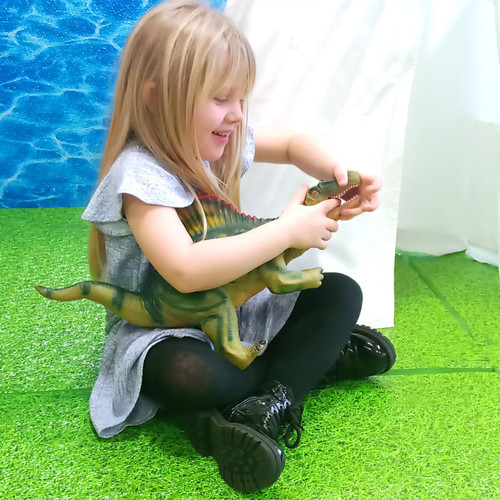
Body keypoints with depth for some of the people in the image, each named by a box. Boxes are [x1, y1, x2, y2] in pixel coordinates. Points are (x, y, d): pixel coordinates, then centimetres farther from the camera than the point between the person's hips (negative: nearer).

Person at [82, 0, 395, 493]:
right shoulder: (140, 174, -26)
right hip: (161, 328, -7)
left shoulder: (221, 142, -2)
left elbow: (293, 143, 12)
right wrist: (287, 230, -33)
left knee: (342, 292, -4)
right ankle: (317, 355, -15)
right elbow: (185, 270, -39)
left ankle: (273, 404, -19)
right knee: (191, 375, -40)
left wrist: (337, 172, -11)